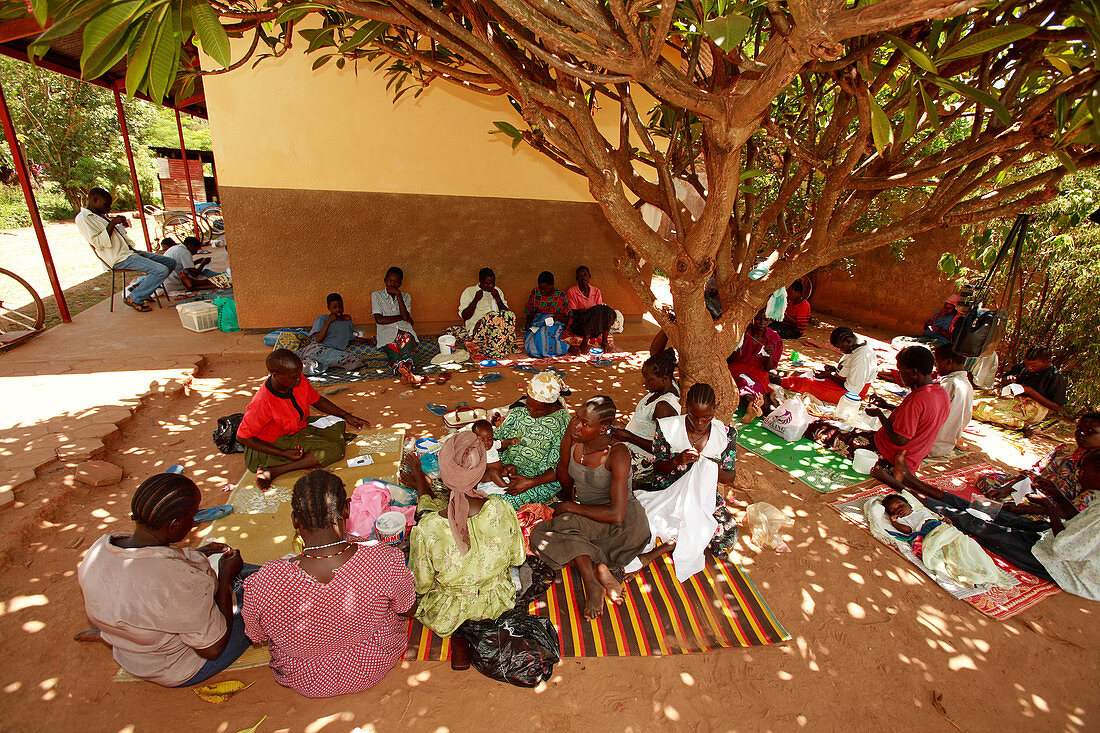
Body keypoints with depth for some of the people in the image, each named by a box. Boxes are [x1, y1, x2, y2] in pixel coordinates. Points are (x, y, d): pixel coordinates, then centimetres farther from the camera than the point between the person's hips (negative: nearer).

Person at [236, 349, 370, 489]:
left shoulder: (299, 381, -13)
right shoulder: (262, 403, -30)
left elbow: (316, 400, 8)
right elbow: (242, 437, -20)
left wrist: (346, 416, 1)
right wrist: (283, 453, -23)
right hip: (276, 443, -8)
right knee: (334, 449, -20)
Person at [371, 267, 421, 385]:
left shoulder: (405, 296, 22)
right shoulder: (376, 295, 16)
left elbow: (405, 316, 1)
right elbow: (379, 319, 1)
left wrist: (398, 295, -1)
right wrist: (401, 317, 3)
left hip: (404, 330, 0)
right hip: (387, 331, 0)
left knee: (408, 339, -38)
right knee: (394, 354, -32)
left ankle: (405, 372, -64)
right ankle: (408, 374, -61)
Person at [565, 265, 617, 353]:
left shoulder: (596, 291, 13)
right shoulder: (571, 292, 1)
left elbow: (601, 307, 9)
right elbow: (572, 313, -5)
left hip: (596, 325, 4)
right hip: (579, 324, -4)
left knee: (608, 310, -24)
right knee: (597, 310, -32)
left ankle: (604, 341, -23)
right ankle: (584, 343, -31)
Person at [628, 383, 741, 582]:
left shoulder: (726, 434, -3)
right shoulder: (668, 427, -8)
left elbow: (729, 477, 3)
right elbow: (658, 468, -2)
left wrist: (714, 468, -20)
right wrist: (676, 460, -23)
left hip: (704, 496, 3)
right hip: (667, 491, -2)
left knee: (726, 536, -27)